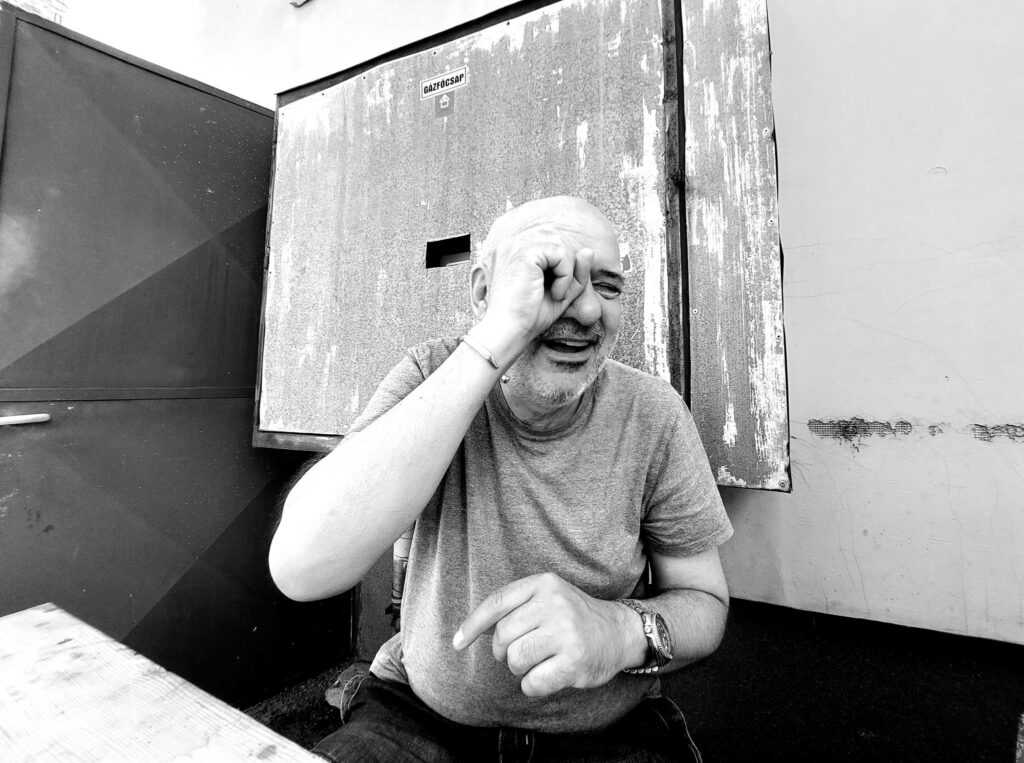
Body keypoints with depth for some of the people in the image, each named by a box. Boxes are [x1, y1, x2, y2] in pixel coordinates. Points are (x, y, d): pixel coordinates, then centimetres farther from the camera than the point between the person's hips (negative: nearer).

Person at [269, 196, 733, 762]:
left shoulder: (653, 416, -12)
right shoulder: (433, 376, -15)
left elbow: (704, 602, -4)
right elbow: (302, 567, -30)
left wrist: (622, 630, -29)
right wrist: (495, 340, -35)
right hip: (419, 713, -1)